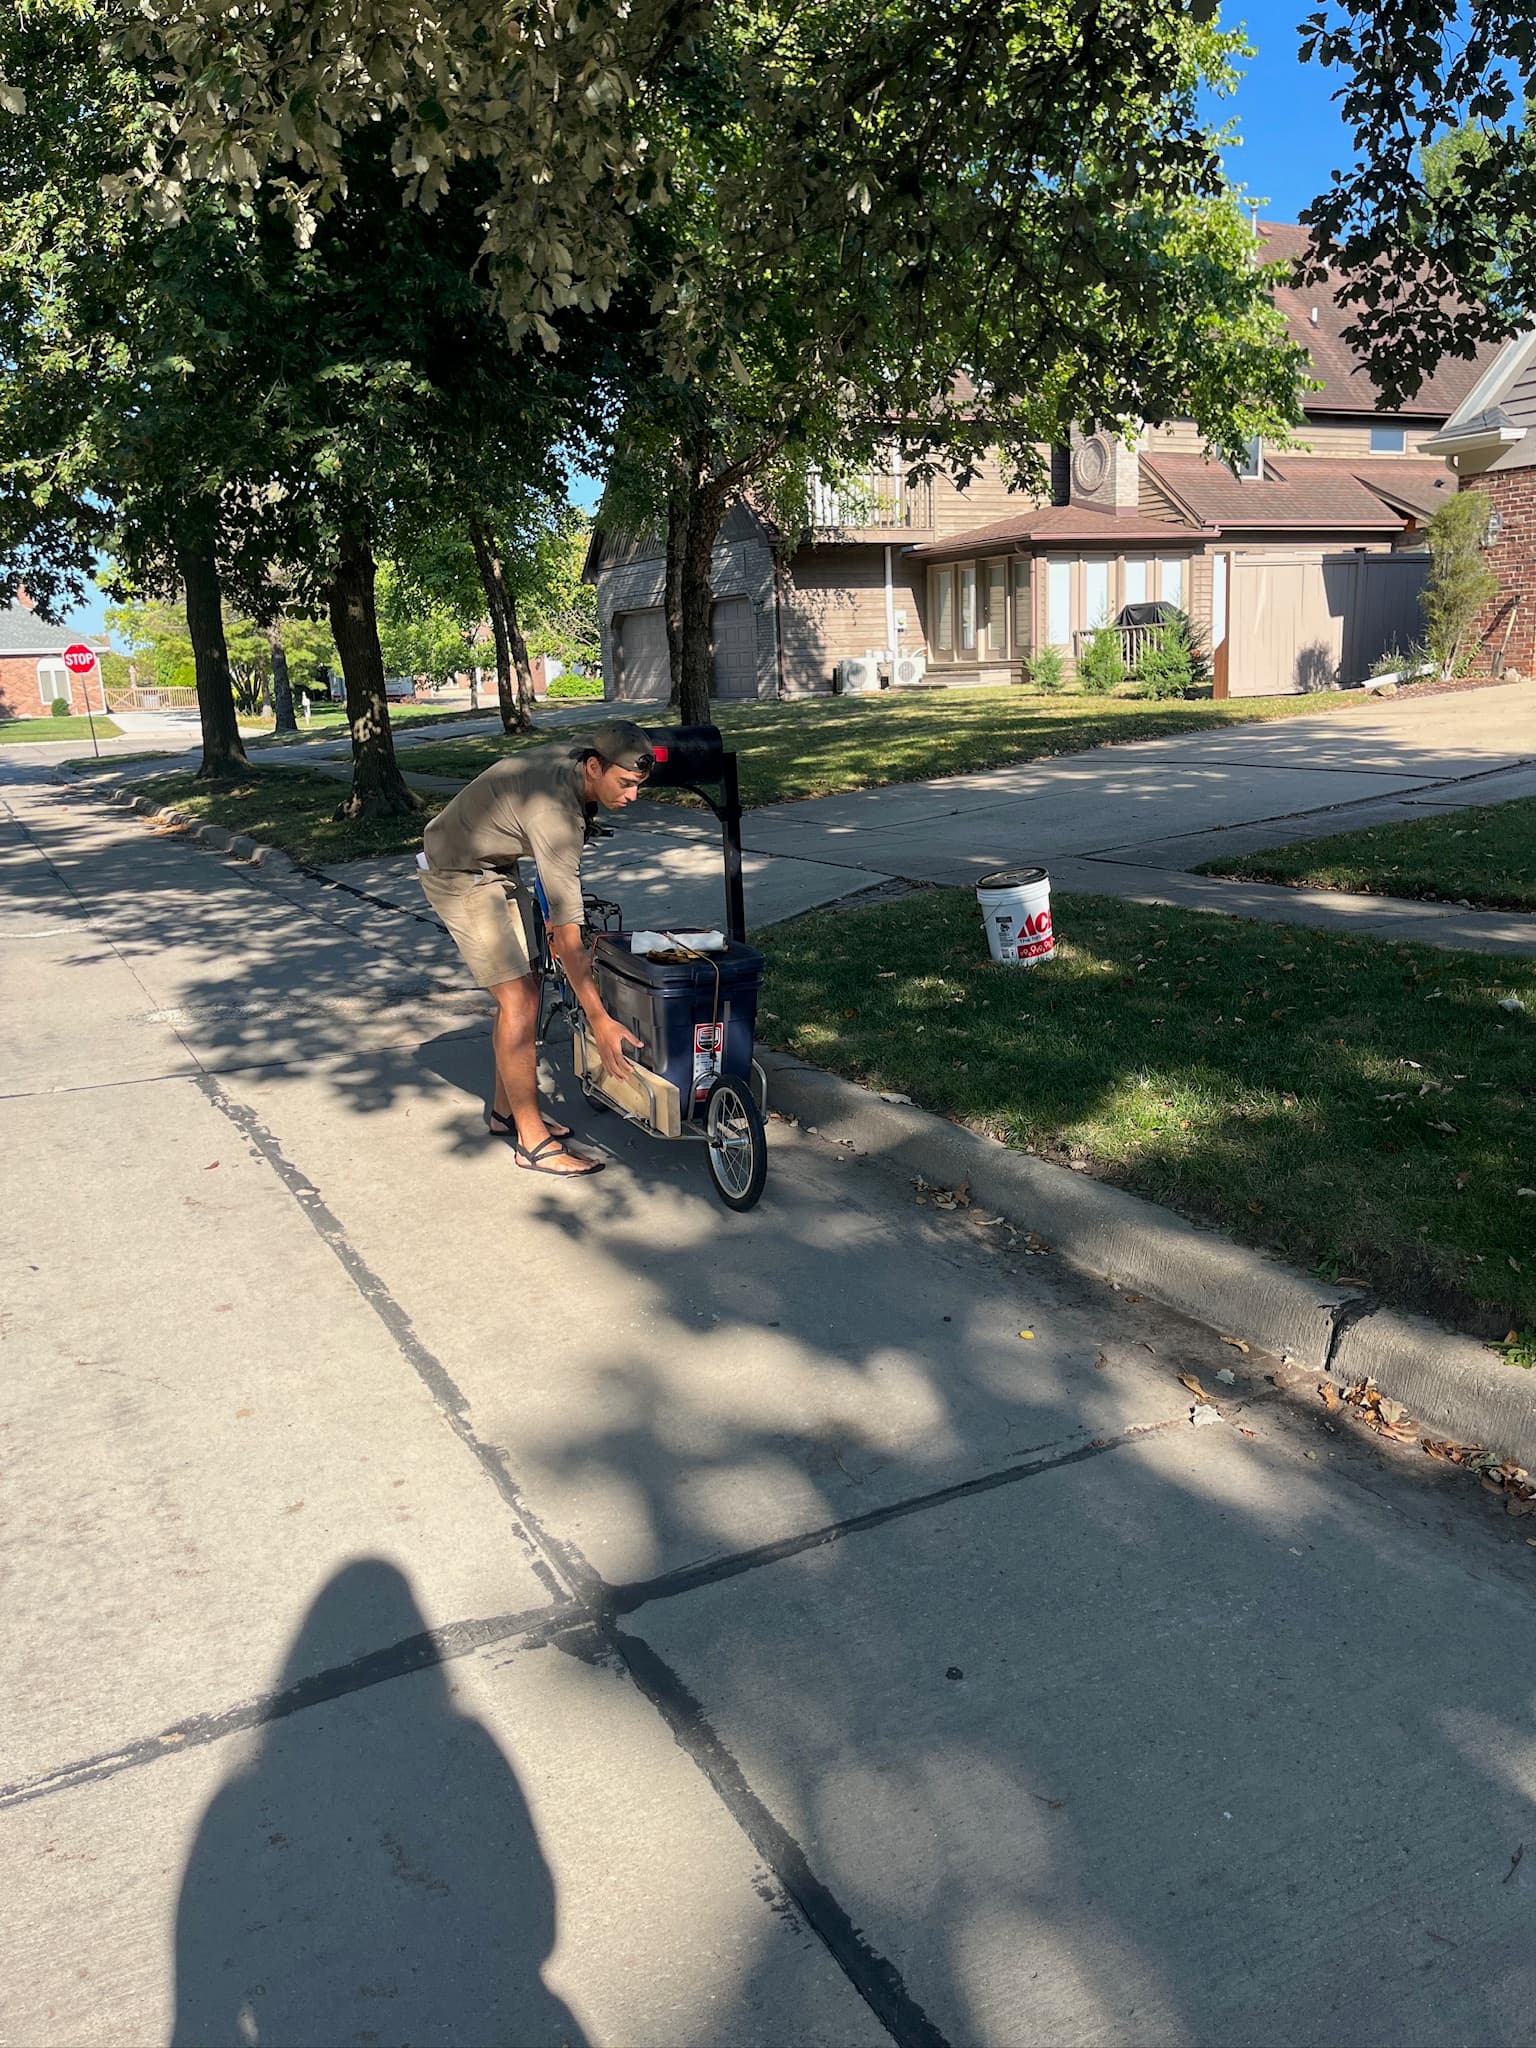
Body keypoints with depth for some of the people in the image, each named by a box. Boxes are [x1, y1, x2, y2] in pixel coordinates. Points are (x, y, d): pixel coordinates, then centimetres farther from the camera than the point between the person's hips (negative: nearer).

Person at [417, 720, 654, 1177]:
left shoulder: (573, 759, -10)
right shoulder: (555, 811, -36)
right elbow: (567, 933, -36)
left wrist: (554, 913, 9)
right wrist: (600, 1021, -35)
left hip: (495, 863, 9)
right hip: (459, 876, -9)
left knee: (524, 988, 10)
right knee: (518, 999, -12)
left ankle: (506, 1109, 25)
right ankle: (532, 1141, -4)